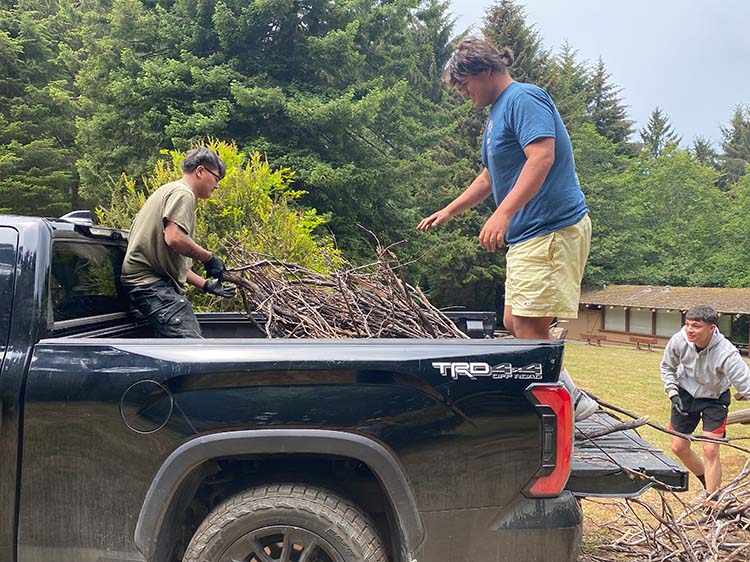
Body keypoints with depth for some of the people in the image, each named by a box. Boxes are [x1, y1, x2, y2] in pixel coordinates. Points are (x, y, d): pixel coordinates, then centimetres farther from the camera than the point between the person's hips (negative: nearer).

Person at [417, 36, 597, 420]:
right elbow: (490, 177, 32)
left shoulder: (523, 98, -9)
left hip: (552, 229, -11)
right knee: (514, 324, 10)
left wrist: (503, 213, -32)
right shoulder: (496, 114, 22)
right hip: (527, 235, 11)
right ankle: (573, 400, 16)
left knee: (529, 326, -12)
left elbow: (542, 157, -25)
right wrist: (448, 212, 33)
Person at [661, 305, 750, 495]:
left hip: (714, 399, -3)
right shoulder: (679, 340, -23)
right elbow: (667, 367, -2)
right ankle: (708, 482, 35)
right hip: (686, 394, 3)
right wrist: (673, 393, -9)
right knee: (679, 447, 8)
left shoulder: (726, 353, -34)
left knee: (710, 451, -11)